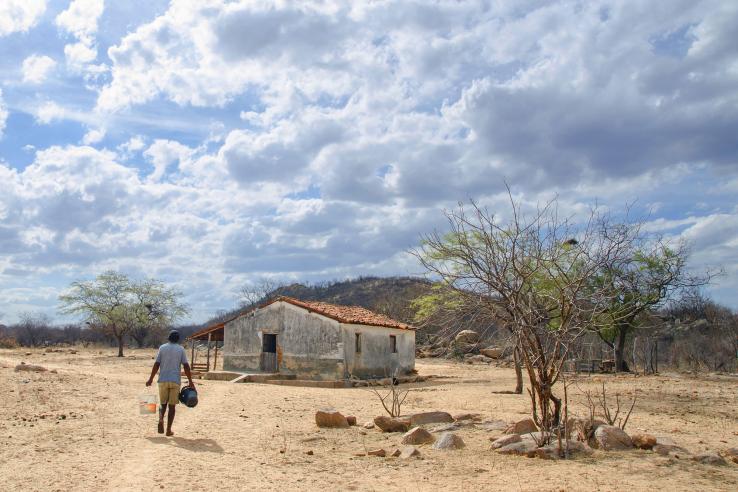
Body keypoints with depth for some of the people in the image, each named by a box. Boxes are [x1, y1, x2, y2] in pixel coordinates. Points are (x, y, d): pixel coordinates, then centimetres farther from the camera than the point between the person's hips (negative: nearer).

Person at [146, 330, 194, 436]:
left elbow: (156, 364, -1)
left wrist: (151, 379, 5)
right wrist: (190, 381, 1)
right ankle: (168, 430, 5)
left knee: (163, 403, 14)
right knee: (172, 405, 6)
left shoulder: (162, 348, 3)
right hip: (175, 381, -1)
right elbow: (186, 366, -4)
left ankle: (161, 419, -14)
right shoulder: (181, 349, 1)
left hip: (163, 380, 1)